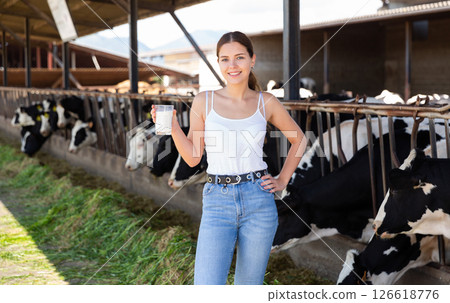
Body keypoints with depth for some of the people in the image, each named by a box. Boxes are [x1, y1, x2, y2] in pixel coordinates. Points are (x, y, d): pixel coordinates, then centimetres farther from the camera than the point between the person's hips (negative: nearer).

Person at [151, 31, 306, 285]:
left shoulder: (266, 103, 4)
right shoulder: (204, 101, 2)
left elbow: (299, 139, 18)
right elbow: (193, 157, 4)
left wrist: (283, 181, 10)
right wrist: (172, 126, -11)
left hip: (258, 200, 1)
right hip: (218, 202, -1)